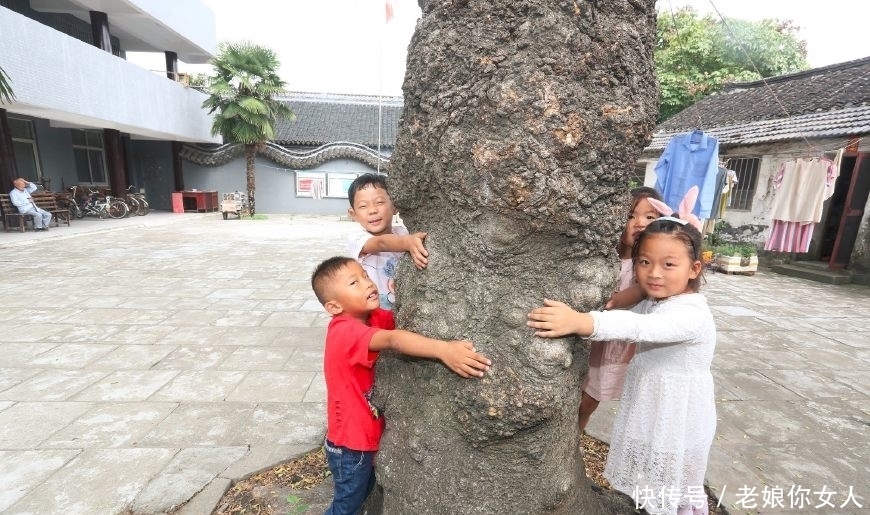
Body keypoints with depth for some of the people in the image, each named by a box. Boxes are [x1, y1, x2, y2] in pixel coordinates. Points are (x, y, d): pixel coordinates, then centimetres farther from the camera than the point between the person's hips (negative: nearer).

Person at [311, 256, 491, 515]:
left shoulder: (373, 318, -5)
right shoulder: (345, 331, -33)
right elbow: (393, 340, -49)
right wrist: (444, 350, -59)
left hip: (366, 434, 8)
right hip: (350, 443, -7)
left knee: (364, 493, 30)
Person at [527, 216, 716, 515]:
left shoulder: (694, 314, -29)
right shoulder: (650, 303, 0)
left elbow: (639, 328, -45)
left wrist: (580, 322, -59)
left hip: (679, 426, -7)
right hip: (647, 417, 7)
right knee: (648, 490, 25)